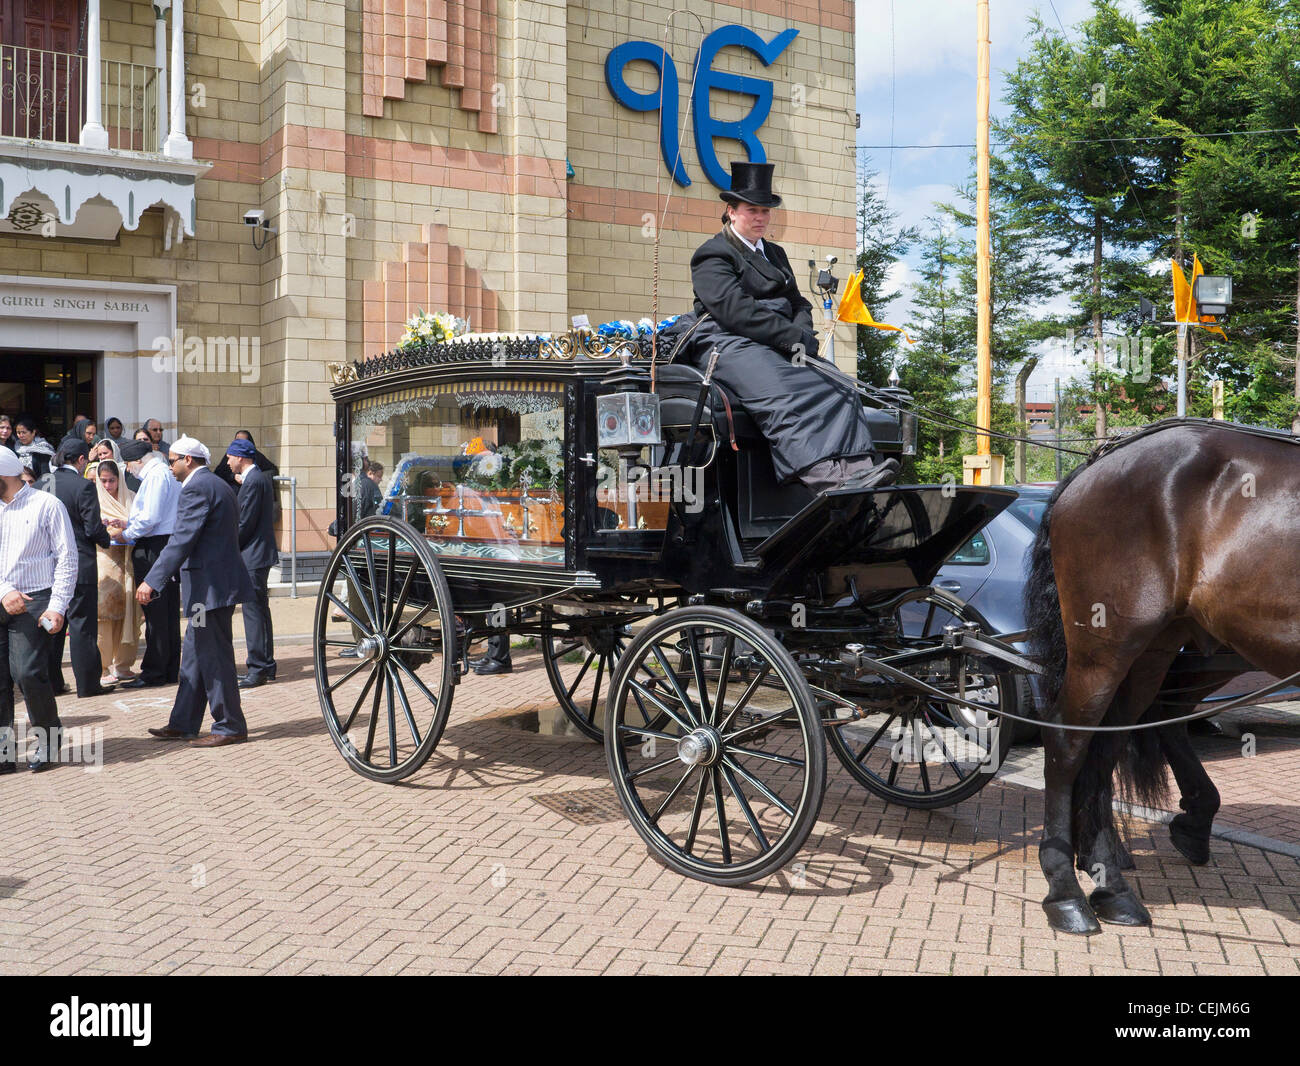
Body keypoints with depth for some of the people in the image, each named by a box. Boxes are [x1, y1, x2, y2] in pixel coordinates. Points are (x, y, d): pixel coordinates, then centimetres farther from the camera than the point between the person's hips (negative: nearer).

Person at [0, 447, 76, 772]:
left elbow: (67, 559, -4)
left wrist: (57, 607, -12)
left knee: (28, 673, -13)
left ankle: (48, 742, 7)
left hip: (34, 602, -5)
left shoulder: (46, 505, 0)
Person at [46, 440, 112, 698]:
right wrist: (108, 539, 7)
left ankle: (51, 683, 18)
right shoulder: (83, 486, -13)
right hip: (80, 565, -6)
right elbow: (93, 529, -14)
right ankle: (87, 684, 6)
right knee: (82, 623, 1)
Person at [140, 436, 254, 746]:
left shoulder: (196, 489, -14)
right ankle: (183, 724, 20)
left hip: (210, 584, -11)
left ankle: (230, 726, 4)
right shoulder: (218, 485, 18)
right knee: (196, 656, 14)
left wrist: (152, 581, -22)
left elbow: (181, 540, -21)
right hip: (219, 582, 11)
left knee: (214, 657, -3)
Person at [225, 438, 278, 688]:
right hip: (260, 554, 11)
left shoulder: (253, 482, -16)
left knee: (253, 610, -8)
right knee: (260, 609, 14)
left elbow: (246, 523, -18)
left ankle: (258, 669, -5)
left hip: (253, 555, -11)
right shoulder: (260, 478, 15)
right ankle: (266, 665, 21)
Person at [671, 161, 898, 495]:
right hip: (729, 344, -7)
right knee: (782, 397, -35)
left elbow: (799, 305, 24)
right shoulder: (712, 255, 4)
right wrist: (794, 337, -16)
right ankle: (823, 476, -52)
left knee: (838, 387, -20)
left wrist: (801, 335, -1)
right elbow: (735, 310, -12)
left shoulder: (774, 254, 29)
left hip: (780, 347, 7)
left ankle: (857, 467, -38)